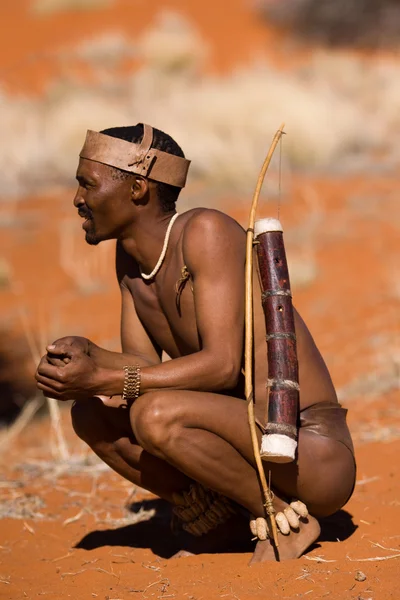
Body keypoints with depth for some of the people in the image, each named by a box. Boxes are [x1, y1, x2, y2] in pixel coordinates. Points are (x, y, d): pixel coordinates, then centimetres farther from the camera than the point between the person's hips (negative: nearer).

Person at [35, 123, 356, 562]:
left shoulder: (206, 231, -17)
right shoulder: (131, 255, 8)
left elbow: (222, 366, -25)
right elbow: (145, 365, 6)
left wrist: (101, 380, -26)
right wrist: (87, 355, -15)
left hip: (318, 461, -8)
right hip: (250, 445, 8)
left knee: (156, 416, -31)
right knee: (91, 414, 0)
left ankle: (286, 518, -11)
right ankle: (215, 516, 6)